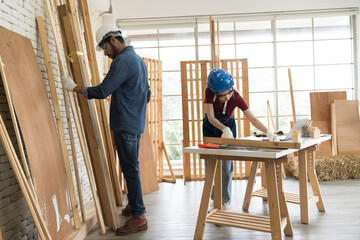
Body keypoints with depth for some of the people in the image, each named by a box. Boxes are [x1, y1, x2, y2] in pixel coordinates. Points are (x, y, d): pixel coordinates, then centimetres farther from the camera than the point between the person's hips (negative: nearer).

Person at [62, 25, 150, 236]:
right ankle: (134, 205, 32)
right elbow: (147, 94, 23)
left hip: (125, 124, -10)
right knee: (131, 167, 18)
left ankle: (139, 217, 1)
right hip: (136, 122, 10)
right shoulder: (138, 59, 18)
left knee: (130, 168, -5)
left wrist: (74, 87, -10)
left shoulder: (123, 60, -15)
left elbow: (103, 91, -20)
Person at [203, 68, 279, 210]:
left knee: (226, 166, -5)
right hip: (210, 128, 2)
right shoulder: (209, 92, -30)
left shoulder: (236, 97, -32)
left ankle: (226, 202, 9)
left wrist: (268, 132, -46)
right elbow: (211, 118, -31)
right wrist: (224, 129, -47)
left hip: (228, 127, -1)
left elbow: (253, 119, -32)